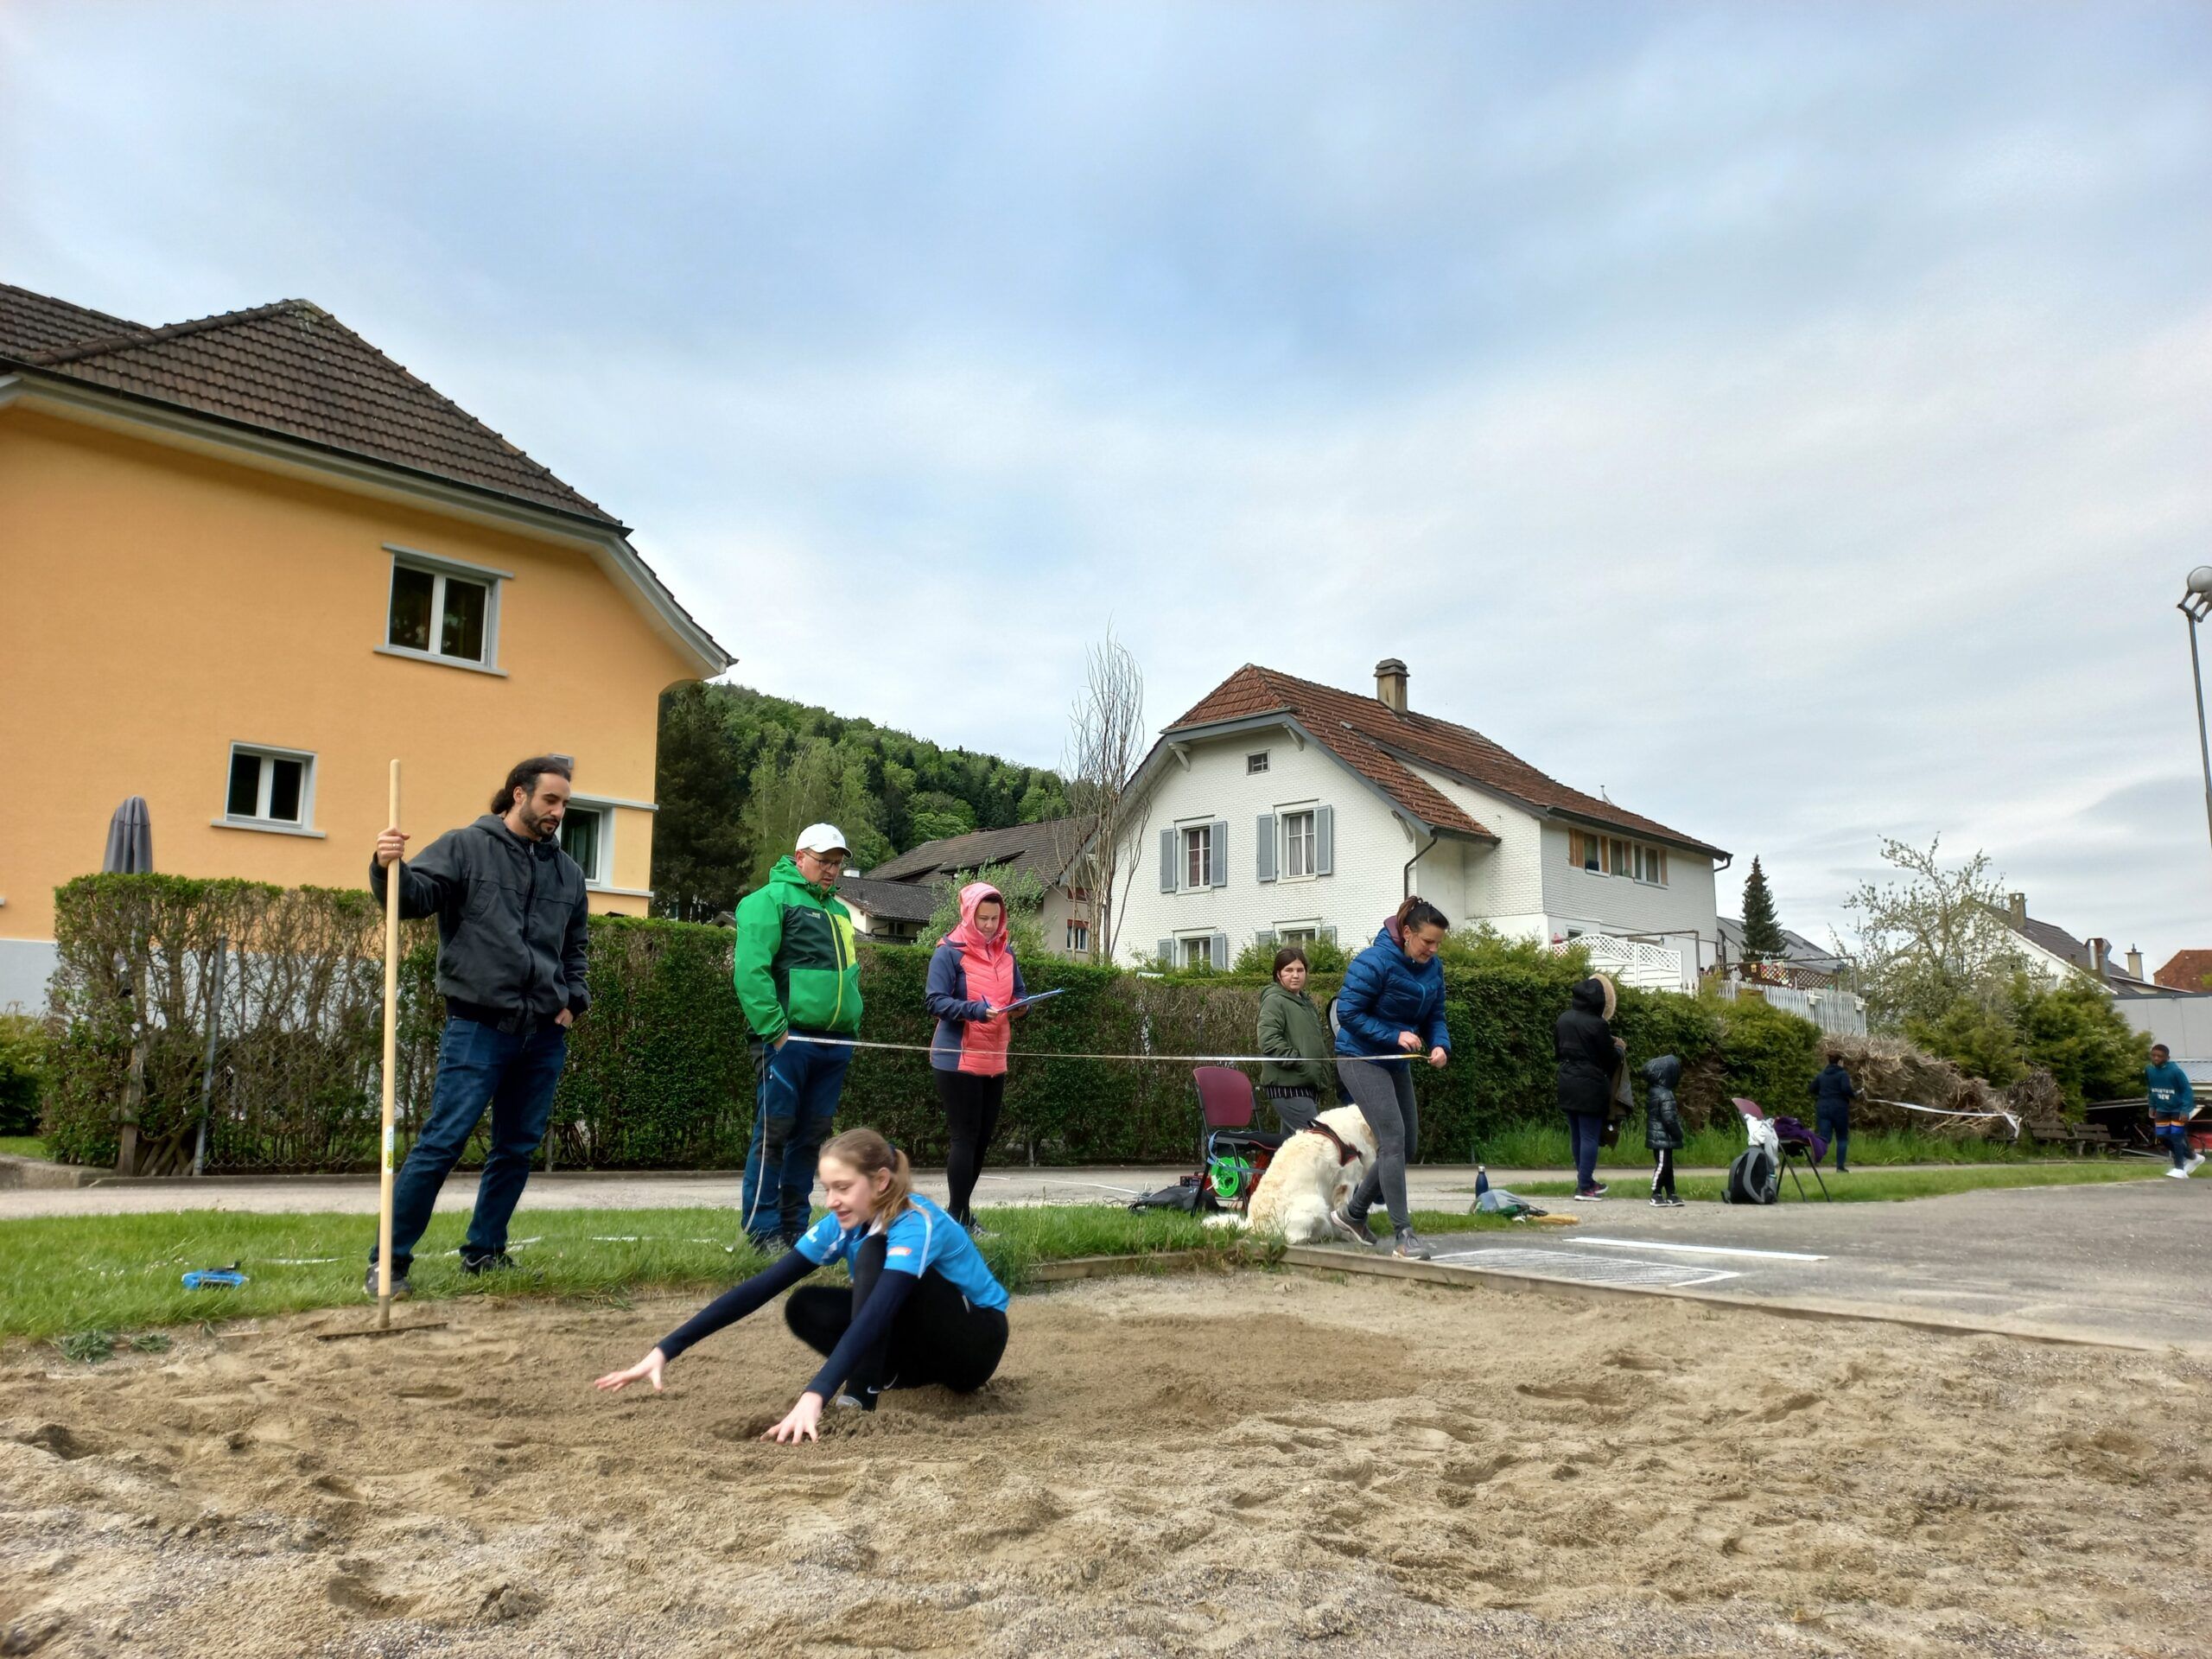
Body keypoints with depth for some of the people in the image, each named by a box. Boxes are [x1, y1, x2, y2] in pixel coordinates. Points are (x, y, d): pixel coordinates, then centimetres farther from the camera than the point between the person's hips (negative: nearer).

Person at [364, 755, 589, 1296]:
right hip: (478, 1027, -5)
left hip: (544, 1034, 6)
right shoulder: (465, 847, -1)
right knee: (440, 1144, -6)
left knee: (517, 1149, 12)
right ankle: (389, 1259, 5)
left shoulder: (567, 871, 14)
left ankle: (484, 1251, 26)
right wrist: (389, 869, -33)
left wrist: (573, 999, 11)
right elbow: (414, 897, -12)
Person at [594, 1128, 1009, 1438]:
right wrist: (666, 1350, -22)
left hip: (975, 1342, -6)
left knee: (874, 1253, -30)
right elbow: (761, 1287, -15)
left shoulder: (916, 1224, -30)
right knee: (805, 1308, -15)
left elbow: (875, 1312, -44)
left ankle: (858, 1398, -27)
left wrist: (814, 1395, -56)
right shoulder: (842, 1225, -10)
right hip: (923, 1346, 6)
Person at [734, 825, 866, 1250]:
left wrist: (852, 1024, 15)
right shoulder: (771, 899, -4)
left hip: (835, 1041, 8)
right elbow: (750, 969, -13)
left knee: (811, 1134, 11)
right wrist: (773, 1028, -18)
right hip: (789, 1039, -7)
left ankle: (794, 1225, 19)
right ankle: (763, 1230, 2)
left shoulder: (839, 909, 21)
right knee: (774, 1132, -4)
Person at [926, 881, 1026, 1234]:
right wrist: (977, 1010, -29)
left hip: (994, 1060, 7)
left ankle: (962, 1210, 23)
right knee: (965, 1135, -5)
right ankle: (959, 1216, 2)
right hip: (958, 1059, -7)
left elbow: (1019, 991, 18)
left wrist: (1021, 1004, -6)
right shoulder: (950, 952, -9)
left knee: (983, 1137, 11)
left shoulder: (1005, 953, 11)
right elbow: (935, 1000, -16)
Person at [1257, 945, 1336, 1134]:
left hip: (1307, 1085, 9)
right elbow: (1269, 1041, -20)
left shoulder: (1305, 1001, 22)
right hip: (1287, 1084, -9)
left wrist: (1327, 1073, 19)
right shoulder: (1274, 1001, -7)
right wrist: (1301, 1064, -20)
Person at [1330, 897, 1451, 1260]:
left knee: (1407, 1143, 12)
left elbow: (1435, 1016, 8)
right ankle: (1403, 1235, -13)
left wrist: (1440, 1045, -13)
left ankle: (1353, 1214, 28)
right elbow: (1348, 1012, -20)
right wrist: (1395, 1035, -24)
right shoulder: (1375, 961, -21)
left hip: (1397, 1062, 9)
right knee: (1393, 1139, -17)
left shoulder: (1433, 968, 2)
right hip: (1361, 1059, -9)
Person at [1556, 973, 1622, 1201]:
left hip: (1568, 1085, 7)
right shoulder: (1598, 1024, -16)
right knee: (1590, 1136, -1)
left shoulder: (1563, 1020, 4)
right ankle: (1584, 1187, -1)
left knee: (1577, 1135, 16)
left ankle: (1585, 1180, 28)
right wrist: (1620, 1048, 13)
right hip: (1590, 1087, -7)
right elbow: (1610, 1059, -7)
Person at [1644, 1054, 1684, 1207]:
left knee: (1667, 1167, 13)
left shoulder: (1652, 1091, 11)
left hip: (1658, 1137, 10)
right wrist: (1678, 1134, -11)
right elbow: (1669, 1119, -23)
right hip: (1664, 1137, -10)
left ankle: (1670, 1195, 17)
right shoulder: (1665, 1094, -19)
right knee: (1662, 1166, -4)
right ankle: (1656, 1196, 0)